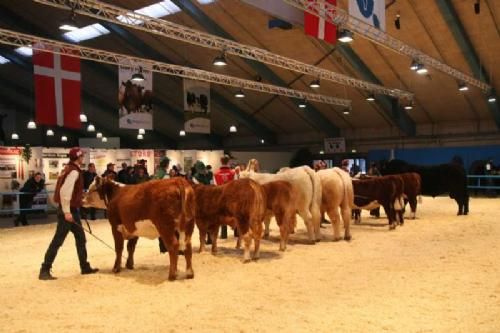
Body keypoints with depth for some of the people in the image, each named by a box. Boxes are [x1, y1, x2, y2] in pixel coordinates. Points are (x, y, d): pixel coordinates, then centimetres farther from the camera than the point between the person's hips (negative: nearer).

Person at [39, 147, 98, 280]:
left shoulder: (72, 170, 13)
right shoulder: (74, 172, -16)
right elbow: (64, 191, -26)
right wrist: (66, 211, -26)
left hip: (72, 210, 10)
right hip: (68, 210, -10)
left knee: (81, 238, 13)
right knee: (58, 240, -5)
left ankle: (85, 267, 20)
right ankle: (44, 270, 2)